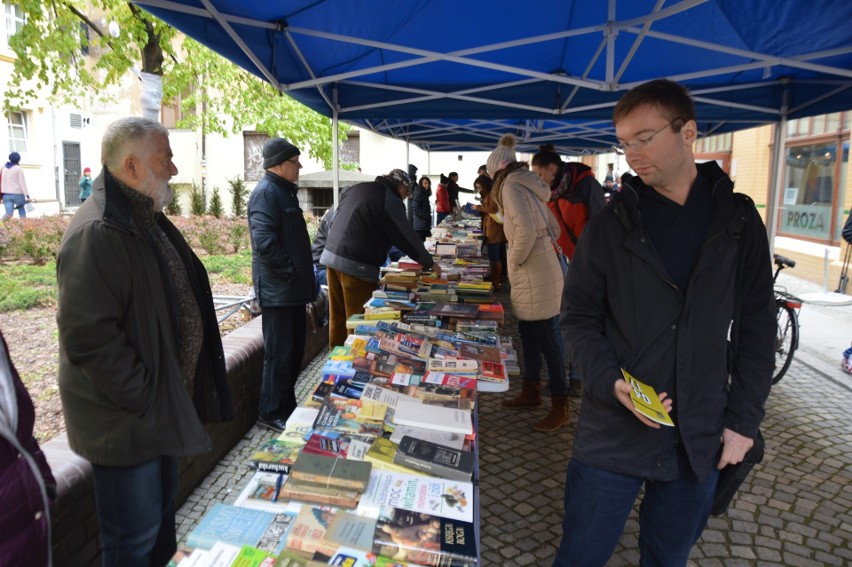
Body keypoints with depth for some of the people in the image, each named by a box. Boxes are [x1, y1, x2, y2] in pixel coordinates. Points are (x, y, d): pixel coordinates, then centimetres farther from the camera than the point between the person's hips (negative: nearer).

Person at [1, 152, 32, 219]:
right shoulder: (19, 169, -5)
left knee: (9, 213, -6)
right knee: (22, 211, 17)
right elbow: (22, 184, -11)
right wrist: (27, 196, -11)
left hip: (6, 194, 4)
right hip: (17, 193, -4)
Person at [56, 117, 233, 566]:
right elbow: (88, 336, -29)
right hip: (126, 422, -9)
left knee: (161, 510, 25)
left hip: (161, 407, 10)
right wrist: (142, 397, -20)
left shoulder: (147, 221, 9)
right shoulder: (97, 232, -24)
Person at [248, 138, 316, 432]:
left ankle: (287, 405, 30)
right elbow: (264, 242, -26)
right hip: (278, 290, -10)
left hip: (293, 289, 10)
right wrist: (291, 271, -18)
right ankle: (271, 414, 12)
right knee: (280, 354, -1)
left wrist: (303, 276, 17)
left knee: (294, 350, 17)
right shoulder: (266, 193, -16)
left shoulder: (284, 191, 17)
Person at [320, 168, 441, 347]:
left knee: (337, 317, 16)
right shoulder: (390, 201, -8)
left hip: (331, 254, 8)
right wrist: (430, 263, 9)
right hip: (356, 265, -8)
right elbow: (407, 237, -4)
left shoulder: (355, 188, 15)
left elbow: (336, 219, 23)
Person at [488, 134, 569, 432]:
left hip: (536, 279, -10)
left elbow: (525, 230, -27)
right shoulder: (527, 186, 15)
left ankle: (560, 407, 7)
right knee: (530, 334, 18)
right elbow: (553, 227, 18)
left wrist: (516, 260, -13)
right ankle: (531, 392, 32)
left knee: (547, 339, -2)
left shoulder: (511, 187, -12)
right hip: (535, 275, 10)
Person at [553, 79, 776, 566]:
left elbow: (758, 327, 3)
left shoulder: (738, 219, 1)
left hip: (701, 442, 2)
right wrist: (611, 381, -18)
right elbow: (581, 319, -1)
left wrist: (744, 420, -1)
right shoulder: (610, 225, -4)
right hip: (612, 432, -1)